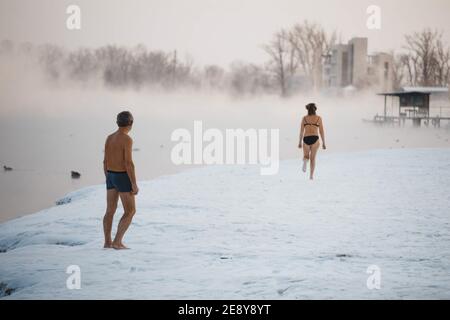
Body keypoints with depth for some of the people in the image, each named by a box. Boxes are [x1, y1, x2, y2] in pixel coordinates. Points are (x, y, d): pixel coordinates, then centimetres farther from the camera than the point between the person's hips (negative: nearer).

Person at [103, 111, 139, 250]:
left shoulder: (109, 138, 4)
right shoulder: (127, 139, -19)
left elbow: (105, 162, 9)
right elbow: (128, 163, -23)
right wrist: (134, 184, -18)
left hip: (111, 177, 7)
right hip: (123, 178, -7)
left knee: (110, 210, 13)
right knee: (130, 211, 1)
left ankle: (107, 242, 15)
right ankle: (117, 241, -7)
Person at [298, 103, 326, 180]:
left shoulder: (304, 118, 5)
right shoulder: (318, 118, 4)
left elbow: (301, 131, 3)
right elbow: (321, 131, 3)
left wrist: (300, 142, 11)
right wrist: (323, 143, 10)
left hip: (306, 139, 0)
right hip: (315, 139, 0)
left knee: (306, 156, 18)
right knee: (313, 158, 12)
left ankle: (305, 160, -19)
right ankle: (311, 175, 3)